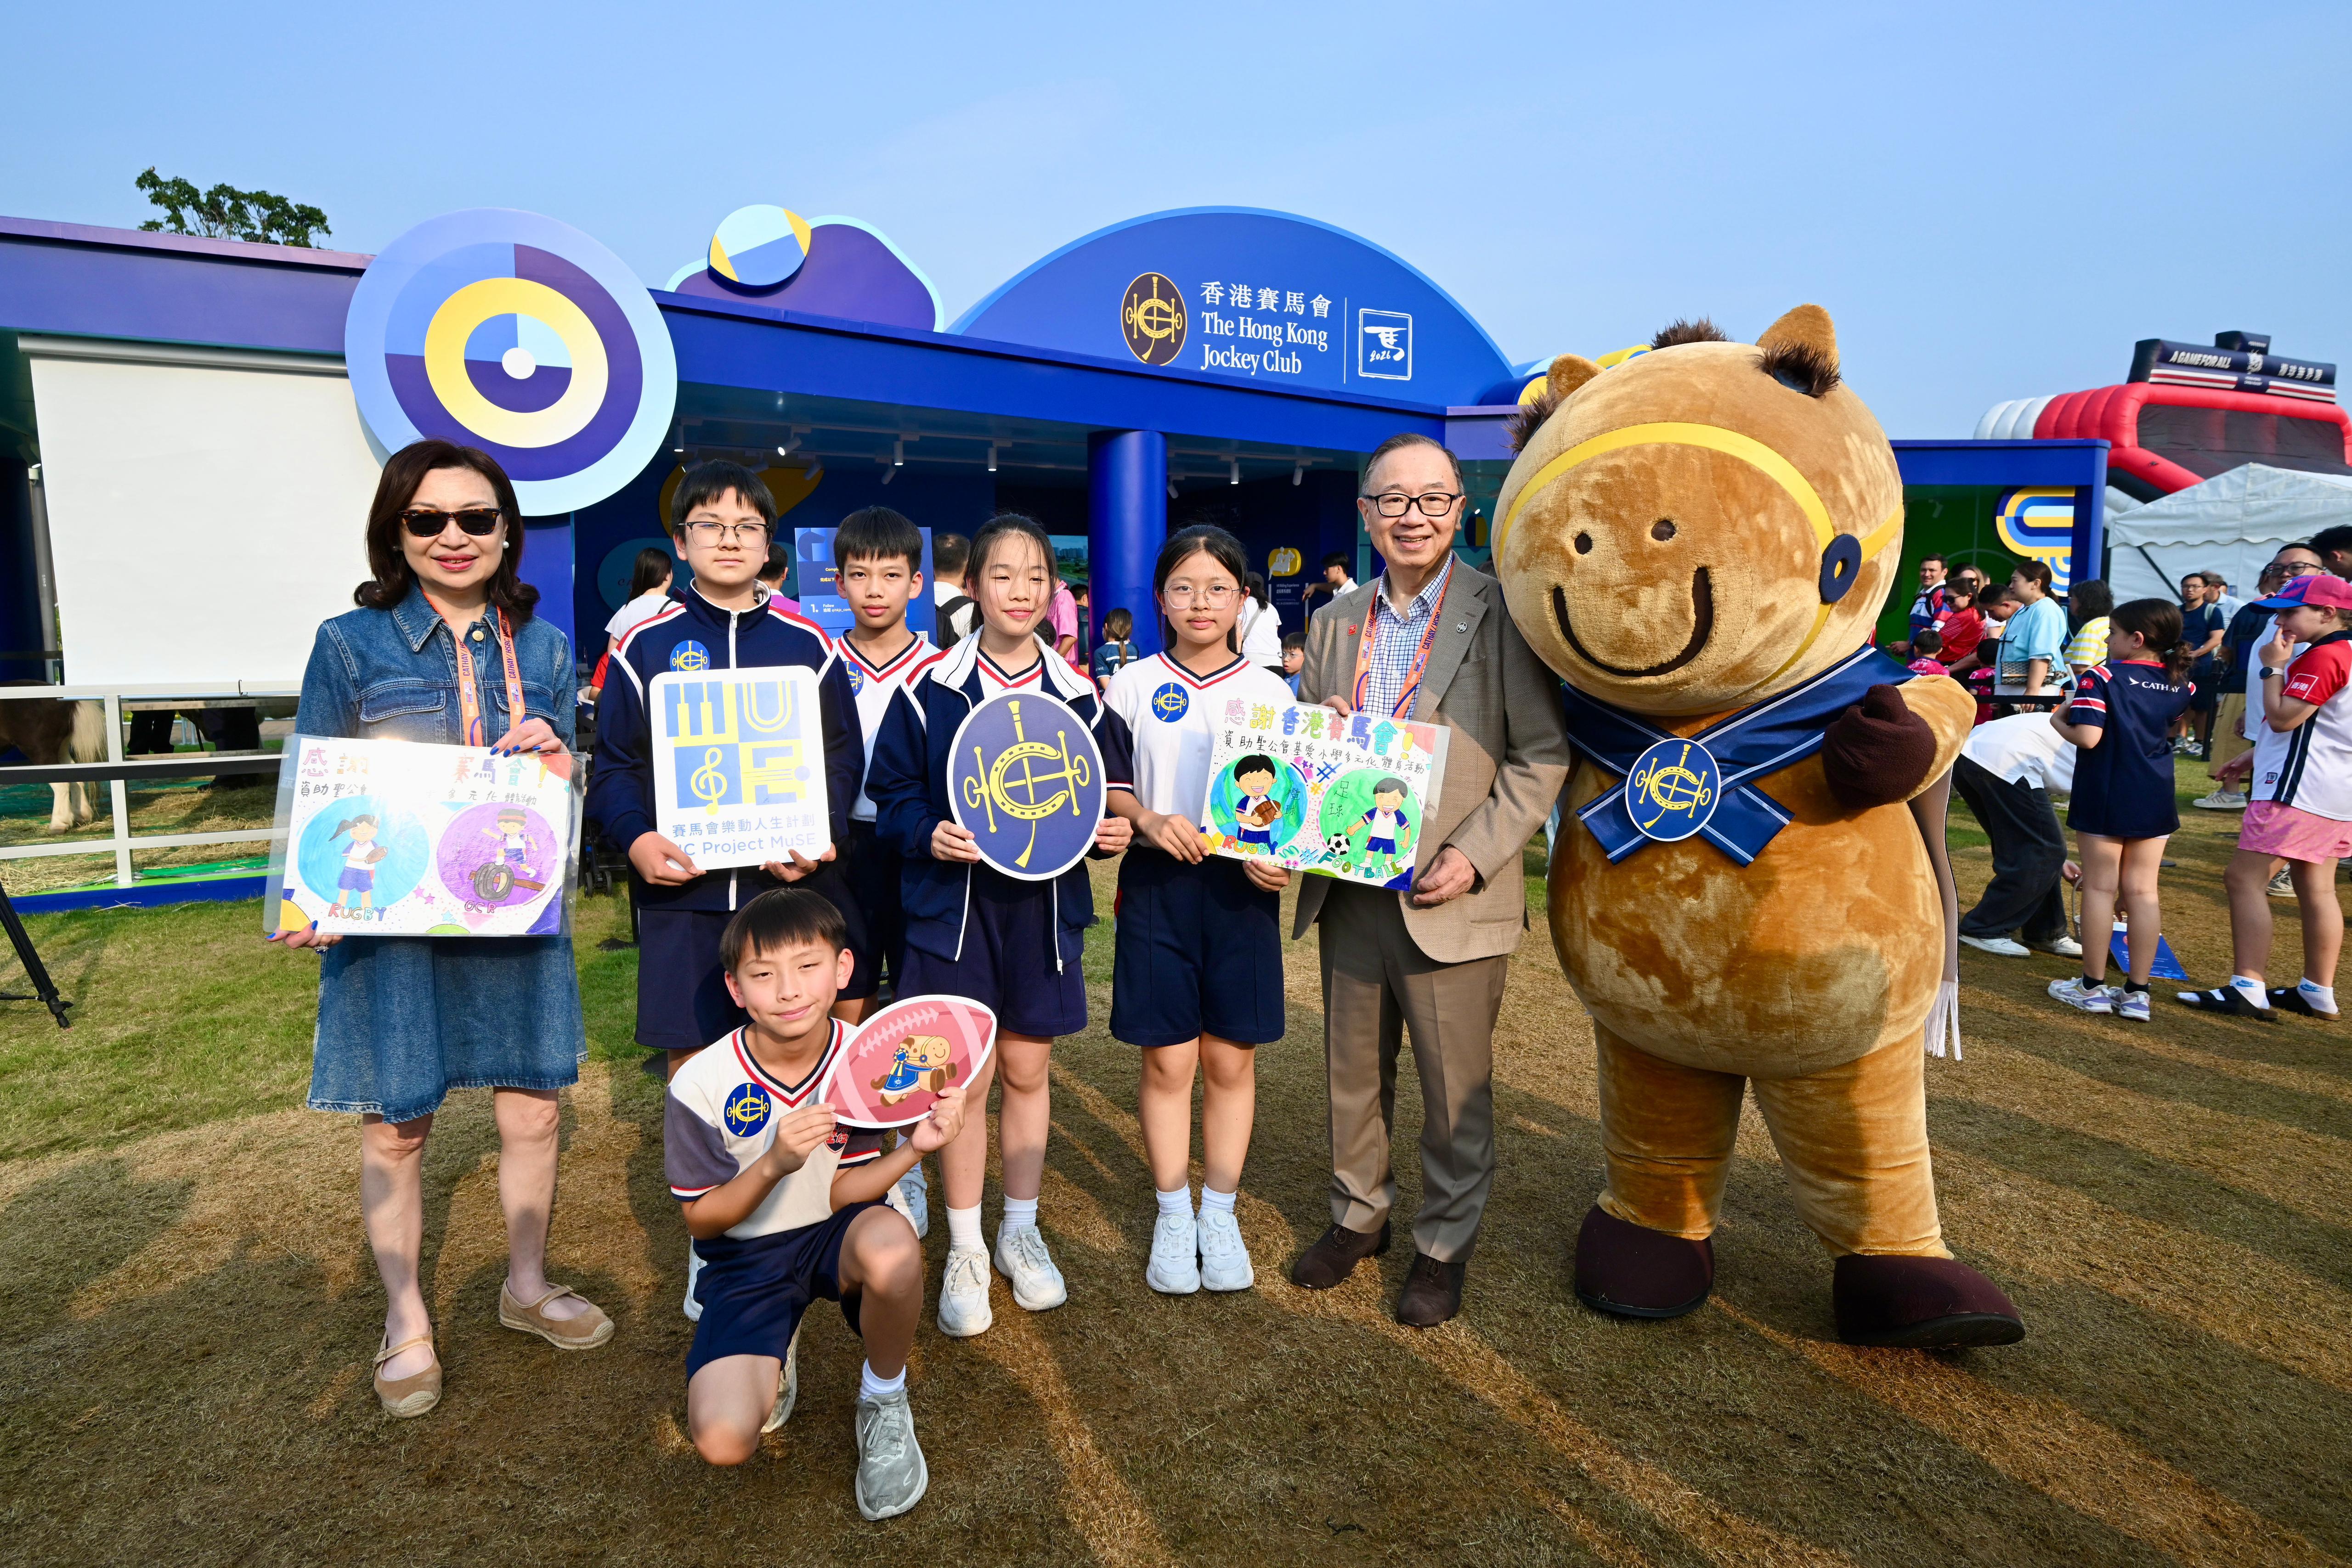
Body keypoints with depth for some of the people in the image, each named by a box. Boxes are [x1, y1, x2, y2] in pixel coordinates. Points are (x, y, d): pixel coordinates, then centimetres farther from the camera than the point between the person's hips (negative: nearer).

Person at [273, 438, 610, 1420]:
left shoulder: (544, 649, 5)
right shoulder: (351, 644, -3)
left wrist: (557, 761, -12)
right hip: (390, 920, -2)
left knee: (533, 1111, 11)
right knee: (395, 1128, 9)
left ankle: (526, 1287, 35)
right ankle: (406, 1324, 31)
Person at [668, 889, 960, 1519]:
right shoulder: (701, 1085, -20)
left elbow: (841, 1191, -9)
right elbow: (701, 1218, -10)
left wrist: (915, 1148, -28)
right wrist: (775, 1164, -30)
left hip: (833, 1234, 1)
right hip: (746, 1256, 0)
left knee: (891, 1243, -37)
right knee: (723, 1440, -21)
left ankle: (884, 1401, -5)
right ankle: (773, 1359, 17)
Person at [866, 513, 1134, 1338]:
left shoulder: (1076, 694, 2)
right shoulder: (930, 689, -3)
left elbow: (1105, 797, 10)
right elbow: (890, 795, 1)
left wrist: (1111, 831, -10)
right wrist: (929, 835, -18)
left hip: (1044, 902, 2)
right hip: (955, 901, -2)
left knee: (1026, 1068, 13)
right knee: (964, 1077, 4)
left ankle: (1021, 1233, 32)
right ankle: (965, 1250, 23)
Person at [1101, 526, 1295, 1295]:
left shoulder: (1272, 692, 5)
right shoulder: (1131, 685, 3)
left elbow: (1293, 799, 6)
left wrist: (1279, 856, -14)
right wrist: (1148, 819, -16)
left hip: (1243, 887, 1)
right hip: (1157, 885, -1)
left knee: (1231, 1059, 8)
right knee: (1168, 1059, 5)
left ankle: (1219, 1215, 26)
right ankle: (1173, 1217, 23)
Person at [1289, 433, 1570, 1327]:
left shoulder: (1501, 613, -6)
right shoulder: (1333, 623, 10)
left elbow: (1542, 757, -8)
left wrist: (1475, 856, -17)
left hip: (1449, 896, -4)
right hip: (1346, 890, 5)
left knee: (1456, 1086, 10)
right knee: (1352, 1071, 18)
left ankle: (1445, 1245, 30)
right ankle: (1358, 1214, 39)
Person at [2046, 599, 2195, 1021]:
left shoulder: (2102, 677, -14)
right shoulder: (2179, 684, 5)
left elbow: (2088, 737, -23)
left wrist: (2059, 722, -2)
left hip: (2106, 796, -5)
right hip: (2155, 797, 5)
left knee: (2100, 888, 4)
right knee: (2143, 891, 8)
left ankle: (2092, 987, 11)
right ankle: (2136, 993, 12)